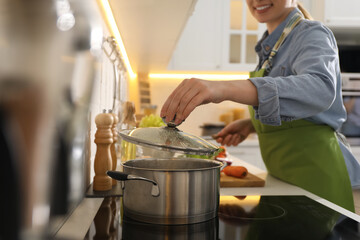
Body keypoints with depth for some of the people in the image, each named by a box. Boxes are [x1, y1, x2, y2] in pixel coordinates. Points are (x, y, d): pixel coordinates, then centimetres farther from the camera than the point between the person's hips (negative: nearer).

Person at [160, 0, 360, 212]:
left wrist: (227, 88, -49)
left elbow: (320, 88, -37)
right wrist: (251, 124, 0)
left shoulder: (313, 34, -14)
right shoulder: (270, 45, 12)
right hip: (282, 174, 8)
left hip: (315, 172, -8)